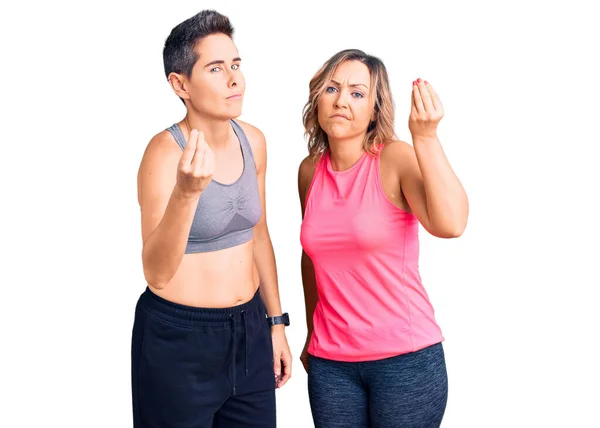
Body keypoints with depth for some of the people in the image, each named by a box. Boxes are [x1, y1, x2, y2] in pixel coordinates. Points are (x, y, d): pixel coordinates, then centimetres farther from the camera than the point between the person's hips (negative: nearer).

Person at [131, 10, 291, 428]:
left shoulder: (253, 141, 1)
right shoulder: (165, 151, -18)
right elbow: (156, 275, -25)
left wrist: (276, 321, 15)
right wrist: (186, 191, -39)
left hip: (249, 330, 6)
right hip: (179, 338, -6)